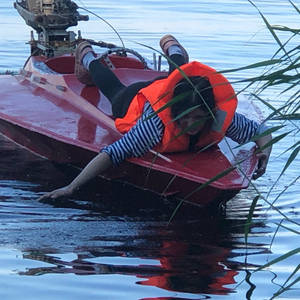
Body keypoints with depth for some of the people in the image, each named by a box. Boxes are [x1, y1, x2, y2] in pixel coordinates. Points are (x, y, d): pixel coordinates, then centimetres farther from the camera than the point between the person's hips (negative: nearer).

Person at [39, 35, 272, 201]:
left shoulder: (222, 116, -45)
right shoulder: (156, 123, -53)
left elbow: (261, 132, -30)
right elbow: (112, 154, -54)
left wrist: (264, 151, -52)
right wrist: (72, 188, -63)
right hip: (134, 101, -3)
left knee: (178, 73, 42)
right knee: (115, 90, 35)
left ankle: (172, 48, 75)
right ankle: (88, 57, 66)